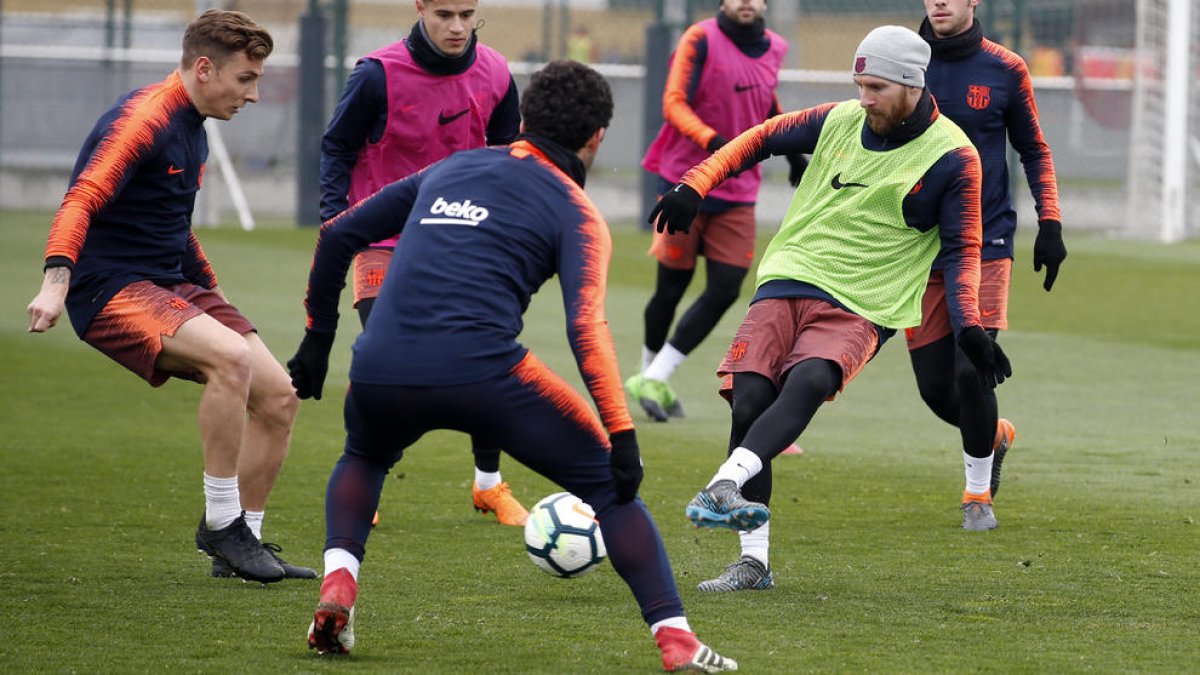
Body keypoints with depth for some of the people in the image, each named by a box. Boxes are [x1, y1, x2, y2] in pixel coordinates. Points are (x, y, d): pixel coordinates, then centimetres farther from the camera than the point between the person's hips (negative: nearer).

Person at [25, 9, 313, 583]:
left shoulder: (191, 129, 15)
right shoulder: (144, 120, -15)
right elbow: (81, 200, -28)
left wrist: (209, 289, 34)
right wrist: (56, 279, -42)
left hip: (172, 284, 10)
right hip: (112, 288, -10)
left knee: (278, 398, -1)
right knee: (231, 356, -31)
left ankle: (240, 544, 11)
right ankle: (221, 524, -21)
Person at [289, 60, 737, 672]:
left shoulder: (450, 169, 25)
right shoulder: (575, 212, 10)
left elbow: (337, 235, 27)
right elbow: (586, 328, -7)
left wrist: (318, 337, 36)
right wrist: (622, 432, -10)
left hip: (379, 372, 4)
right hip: (481, 373, -4)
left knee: (364, 459, 38)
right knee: (609, 481, 12)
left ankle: (337, 585, 13)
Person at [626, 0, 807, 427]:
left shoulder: (774, 49, 8)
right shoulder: (701, 40, -10)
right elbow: (674, 103, -18)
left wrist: (793, 155, 26)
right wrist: (712, 141, -33)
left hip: (738, 195, 5)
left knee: (725, 290, -7)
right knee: (672, 288, 3)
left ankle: (654, 380, 0)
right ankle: (649, 373, 25)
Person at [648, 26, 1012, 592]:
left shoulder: (951, 157, -4)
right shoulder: (839, 121, 8)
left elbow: (961, 249, 1)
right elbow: (759, 139, 21)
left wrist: (969, 329, -11)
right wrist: (693, 187, 12)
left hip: (860, 308, -4)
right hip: (786, 282, 4)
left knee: (808, 382, -33)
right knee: (748, 401, -14)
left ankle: (726, 484, -51)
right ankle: (753, 561, -8)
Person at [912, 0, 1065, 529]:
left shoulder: (1004, 70, 0)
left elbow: (1034, 151, 11)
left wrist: (1050, 224, 2)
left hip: (986, 242, -2)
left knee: (971, 372, -13)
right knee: (935, 386, 2)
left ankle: (978, 493, 7)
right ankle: (994, 435, 35)